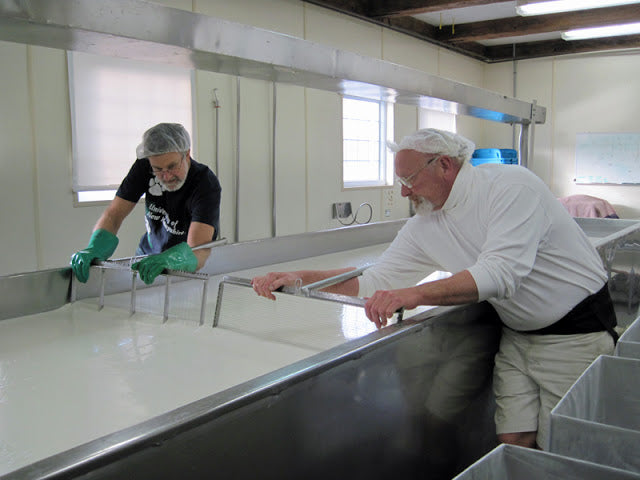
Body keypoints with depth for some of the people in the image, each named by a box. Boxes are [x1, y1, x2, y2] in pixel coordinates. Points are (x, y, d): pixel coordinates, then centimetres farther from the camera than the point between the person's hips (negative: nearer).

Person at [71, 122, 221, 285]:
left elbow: (198, 251, -42)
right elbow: (114, 213, -17)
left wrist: (166, 261, -64)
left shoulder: (207, 184, -30)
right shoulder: (144, 167, -15)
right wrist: (93, 249, -38)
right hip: (148, 252, 6)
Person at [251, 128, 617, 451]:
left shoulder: (512, 186, -21)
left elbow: (500, 273, -33)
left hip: (576, 332, -5)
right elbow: (377, 280, 1)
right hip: (518, 334, 6)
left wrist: (416, 294, -40)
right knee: (513, 443, 2)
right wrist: (301, 278, -9)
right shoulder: (425, 226, -1)